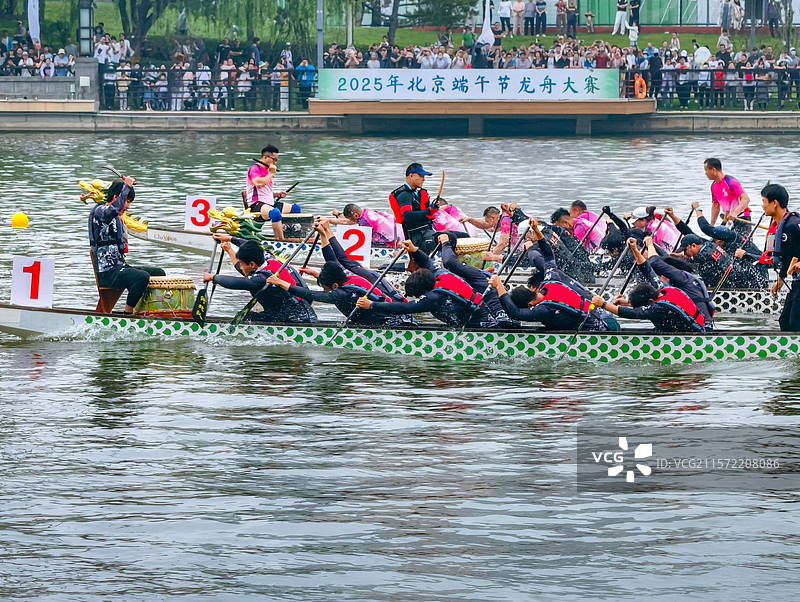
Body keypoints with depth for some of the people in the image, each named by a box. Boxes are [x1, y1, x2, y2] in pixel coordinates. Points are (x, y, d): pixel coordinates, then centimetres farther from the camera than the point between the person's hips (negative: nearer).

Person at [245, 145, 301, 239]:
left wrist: (277, 195, 13)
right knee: (275, 212, -39)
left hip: (270, 203, 10)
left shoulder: (267, 171, 23)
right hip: (256, 204, -10)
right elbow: (259, 183, -28)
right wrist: (271, 174, -14)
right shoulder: (254, 168, -7)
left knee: (295, 208, 9)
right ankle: (280, 240, -39)